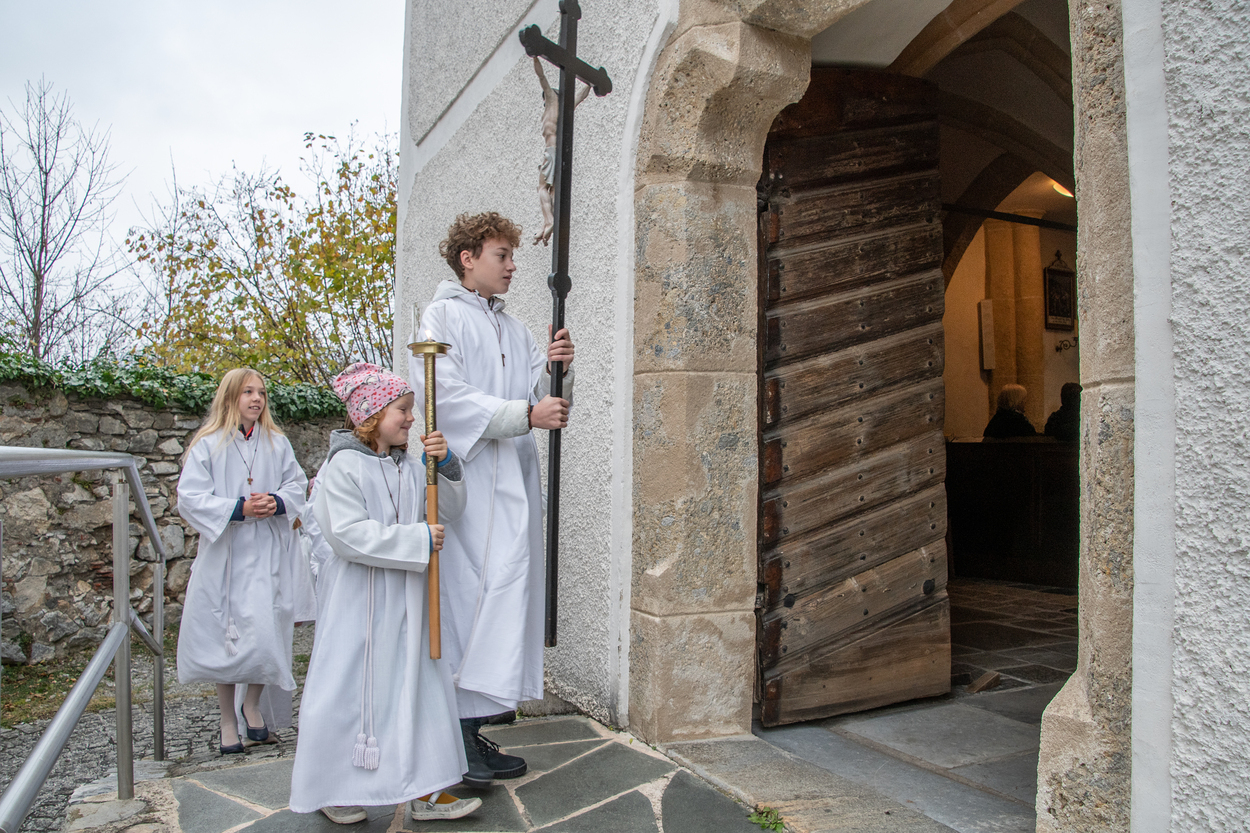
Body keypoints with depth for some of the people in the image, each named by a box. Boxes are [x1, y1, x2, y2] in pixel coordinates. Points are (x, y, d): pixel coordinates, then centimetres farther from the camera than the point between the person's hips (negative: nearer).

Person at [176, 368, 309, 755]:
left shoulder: (277, 443, 7)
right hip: (224, 552, -1)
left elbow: (297, 484, 12)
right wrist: (239, 508, -18)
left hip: (269, 553, 1)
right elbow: (190, 498, -7)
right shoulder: (208, 444, -2)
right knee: (225, 637, 7)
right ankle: (227, 721, 24)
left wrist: (277, 502, -9)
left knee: (266, 632, -6)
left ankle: (252, 703, 21)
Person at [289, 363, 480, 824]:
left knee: (419, 684, 7)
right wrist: (418, 540, -20)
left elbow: (452, 507, 12)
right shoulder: (344, 465, -12)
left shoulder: (410, 466, 8)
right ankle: (333, 790, 26)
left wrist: (444, 463, -6)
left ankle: (423, 790, 18)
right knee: (349, 689, 5)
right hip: (357, 599, -6)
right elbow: (349, 534, -21)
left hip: (405, 597, 7)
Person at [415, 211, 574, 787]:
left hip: (514, 477, 8)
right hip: (468, 475, -7)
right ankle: (453, 736, -2)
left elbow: (537, 396, 20)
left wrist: (553, 367, -1)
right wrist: (524, 414, -17)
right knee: (469, 595, -11)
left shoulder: (513, 329, 22)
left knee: (506, 593, 6)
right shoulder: (443, 316, 0)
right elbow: (446, 394, -13)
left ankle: (472, 730, 16)